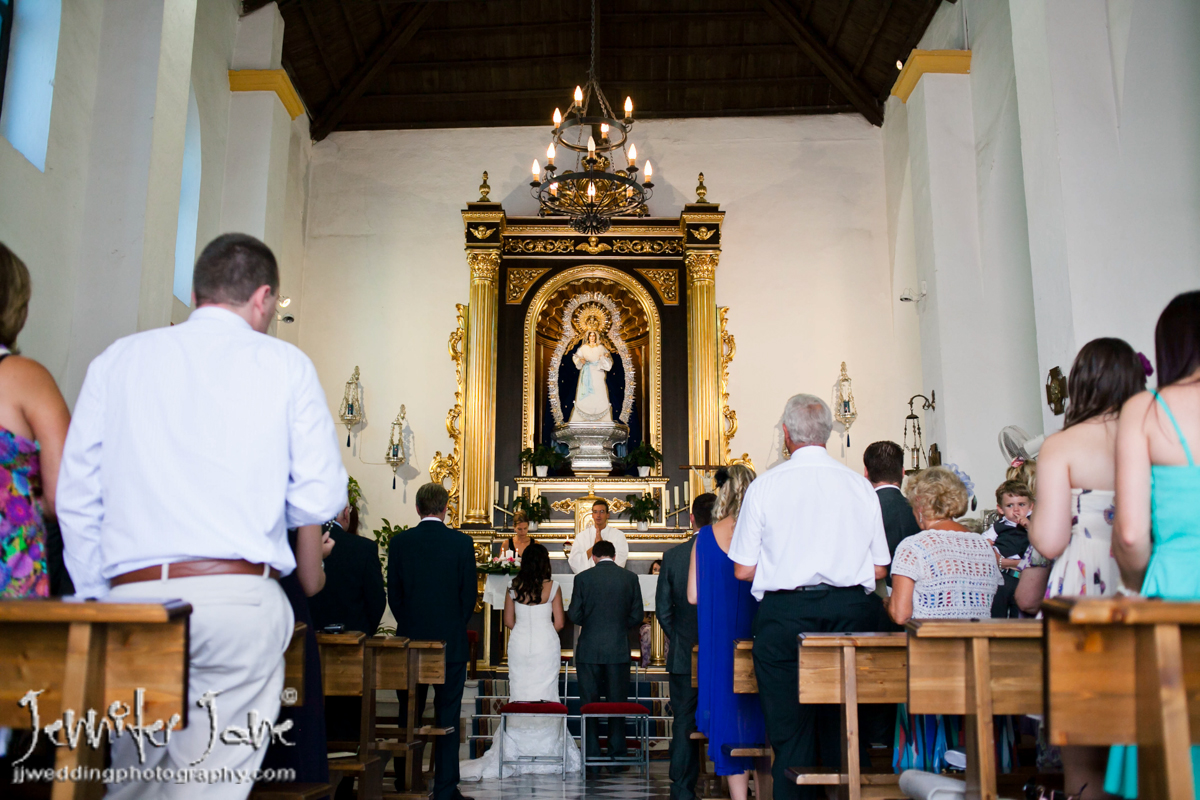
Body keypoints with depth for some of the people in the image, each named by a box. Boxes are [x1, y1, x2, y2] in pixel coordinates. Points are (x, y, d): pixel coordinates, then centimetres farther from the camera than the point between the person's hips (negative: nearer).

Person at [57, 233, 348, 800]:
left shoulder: (118, 359, 11)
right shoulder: (285, 364, 5)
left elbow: (76, 500, 10)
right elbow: (321, 498, 2)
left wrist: (96, 604, 17)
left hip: (131, 598, 3)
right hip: (241, 599, -3)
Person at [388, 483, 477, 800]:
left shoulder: (399, 542, -2)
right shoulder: (462, 542, -6)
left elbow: (393, 594, 2)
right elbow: (469, 594, -3)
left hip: (410, 642, 2)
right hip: (451, 642, -1)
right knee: (447, 717, 5)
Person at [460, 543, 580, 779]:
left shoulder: (513, 587, 0)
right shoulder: (552, 587, -6)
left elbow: (508, 621, 4)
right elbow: (559, 623, -3)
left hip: (519, 645, 2)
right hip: (546, 646, -2)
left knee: (519, 697, 8)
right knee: (545, 697, 4)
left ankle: (518, 751, 12)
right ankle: (546, 750, 9)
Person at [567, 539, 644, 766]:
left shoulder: (583, 578, -4)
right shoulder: (630, 578, 0)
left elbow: (574, 614, -3)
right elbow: (636, 615, 2)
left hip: (589, 649, -1)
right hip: (619, 649, 1)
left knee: (589, 703, 6)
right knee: (617, 703, 7)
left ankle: (591, 755, 7)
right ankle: (617, 754, 9)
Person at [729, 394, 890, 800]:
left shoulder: (765, 486, -3)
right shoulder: (860, 485, 5)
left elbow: (743, 570, -2)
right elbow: (879, 569, 6)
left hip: (784, 612, -2)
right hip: (852, 611, 3)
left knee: (790, 733, 4)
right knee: (846, 729, 12)